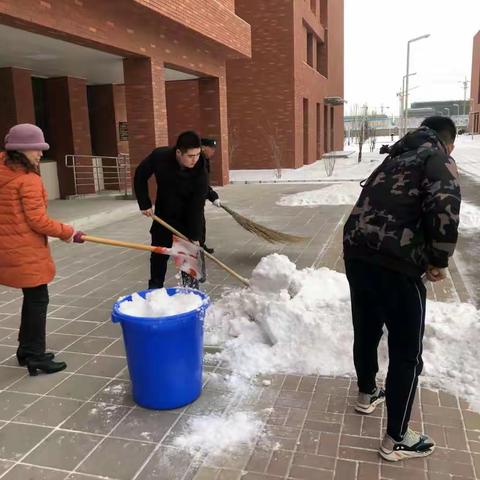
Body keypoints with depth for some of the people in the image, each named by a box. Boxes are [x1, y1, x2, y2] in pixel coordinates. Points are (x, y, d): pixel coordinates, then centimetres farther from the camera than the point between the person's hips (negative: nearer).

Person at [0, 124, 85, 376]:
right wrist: (68, 232, -10)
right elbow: (38, 221, -18)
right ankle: (36, 356, 9)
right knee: (37, 300, 1)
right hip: (26, 251, -9)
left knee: (31, 298, 18)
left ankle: (26, 350, 29)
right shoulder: (28, 179, -18)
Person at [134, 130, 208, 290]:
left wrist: (195, 236, -25)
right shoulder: (159, 156, -23)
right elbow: (140, 176, -5)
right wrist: (144, 204, -9)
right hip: (164, 214, 2)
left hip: (189, 217, -1)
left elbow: (197, 205, -25)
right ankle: (155, 288, 22)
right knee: (159, 252, 7)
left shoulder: (200, 170, -26)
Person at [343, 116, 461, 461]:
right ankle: (396, 440, 19)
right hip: (394, 264, -8)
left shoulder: (396, 159, 24)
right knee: (406, 353, 6)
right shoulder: (438, 159, 0)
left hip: (357, 254, 8)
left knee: (366, 331, 26)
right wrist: (440, 259, -5)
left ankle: (367, 394, 49)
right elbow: (445, 210, -19)